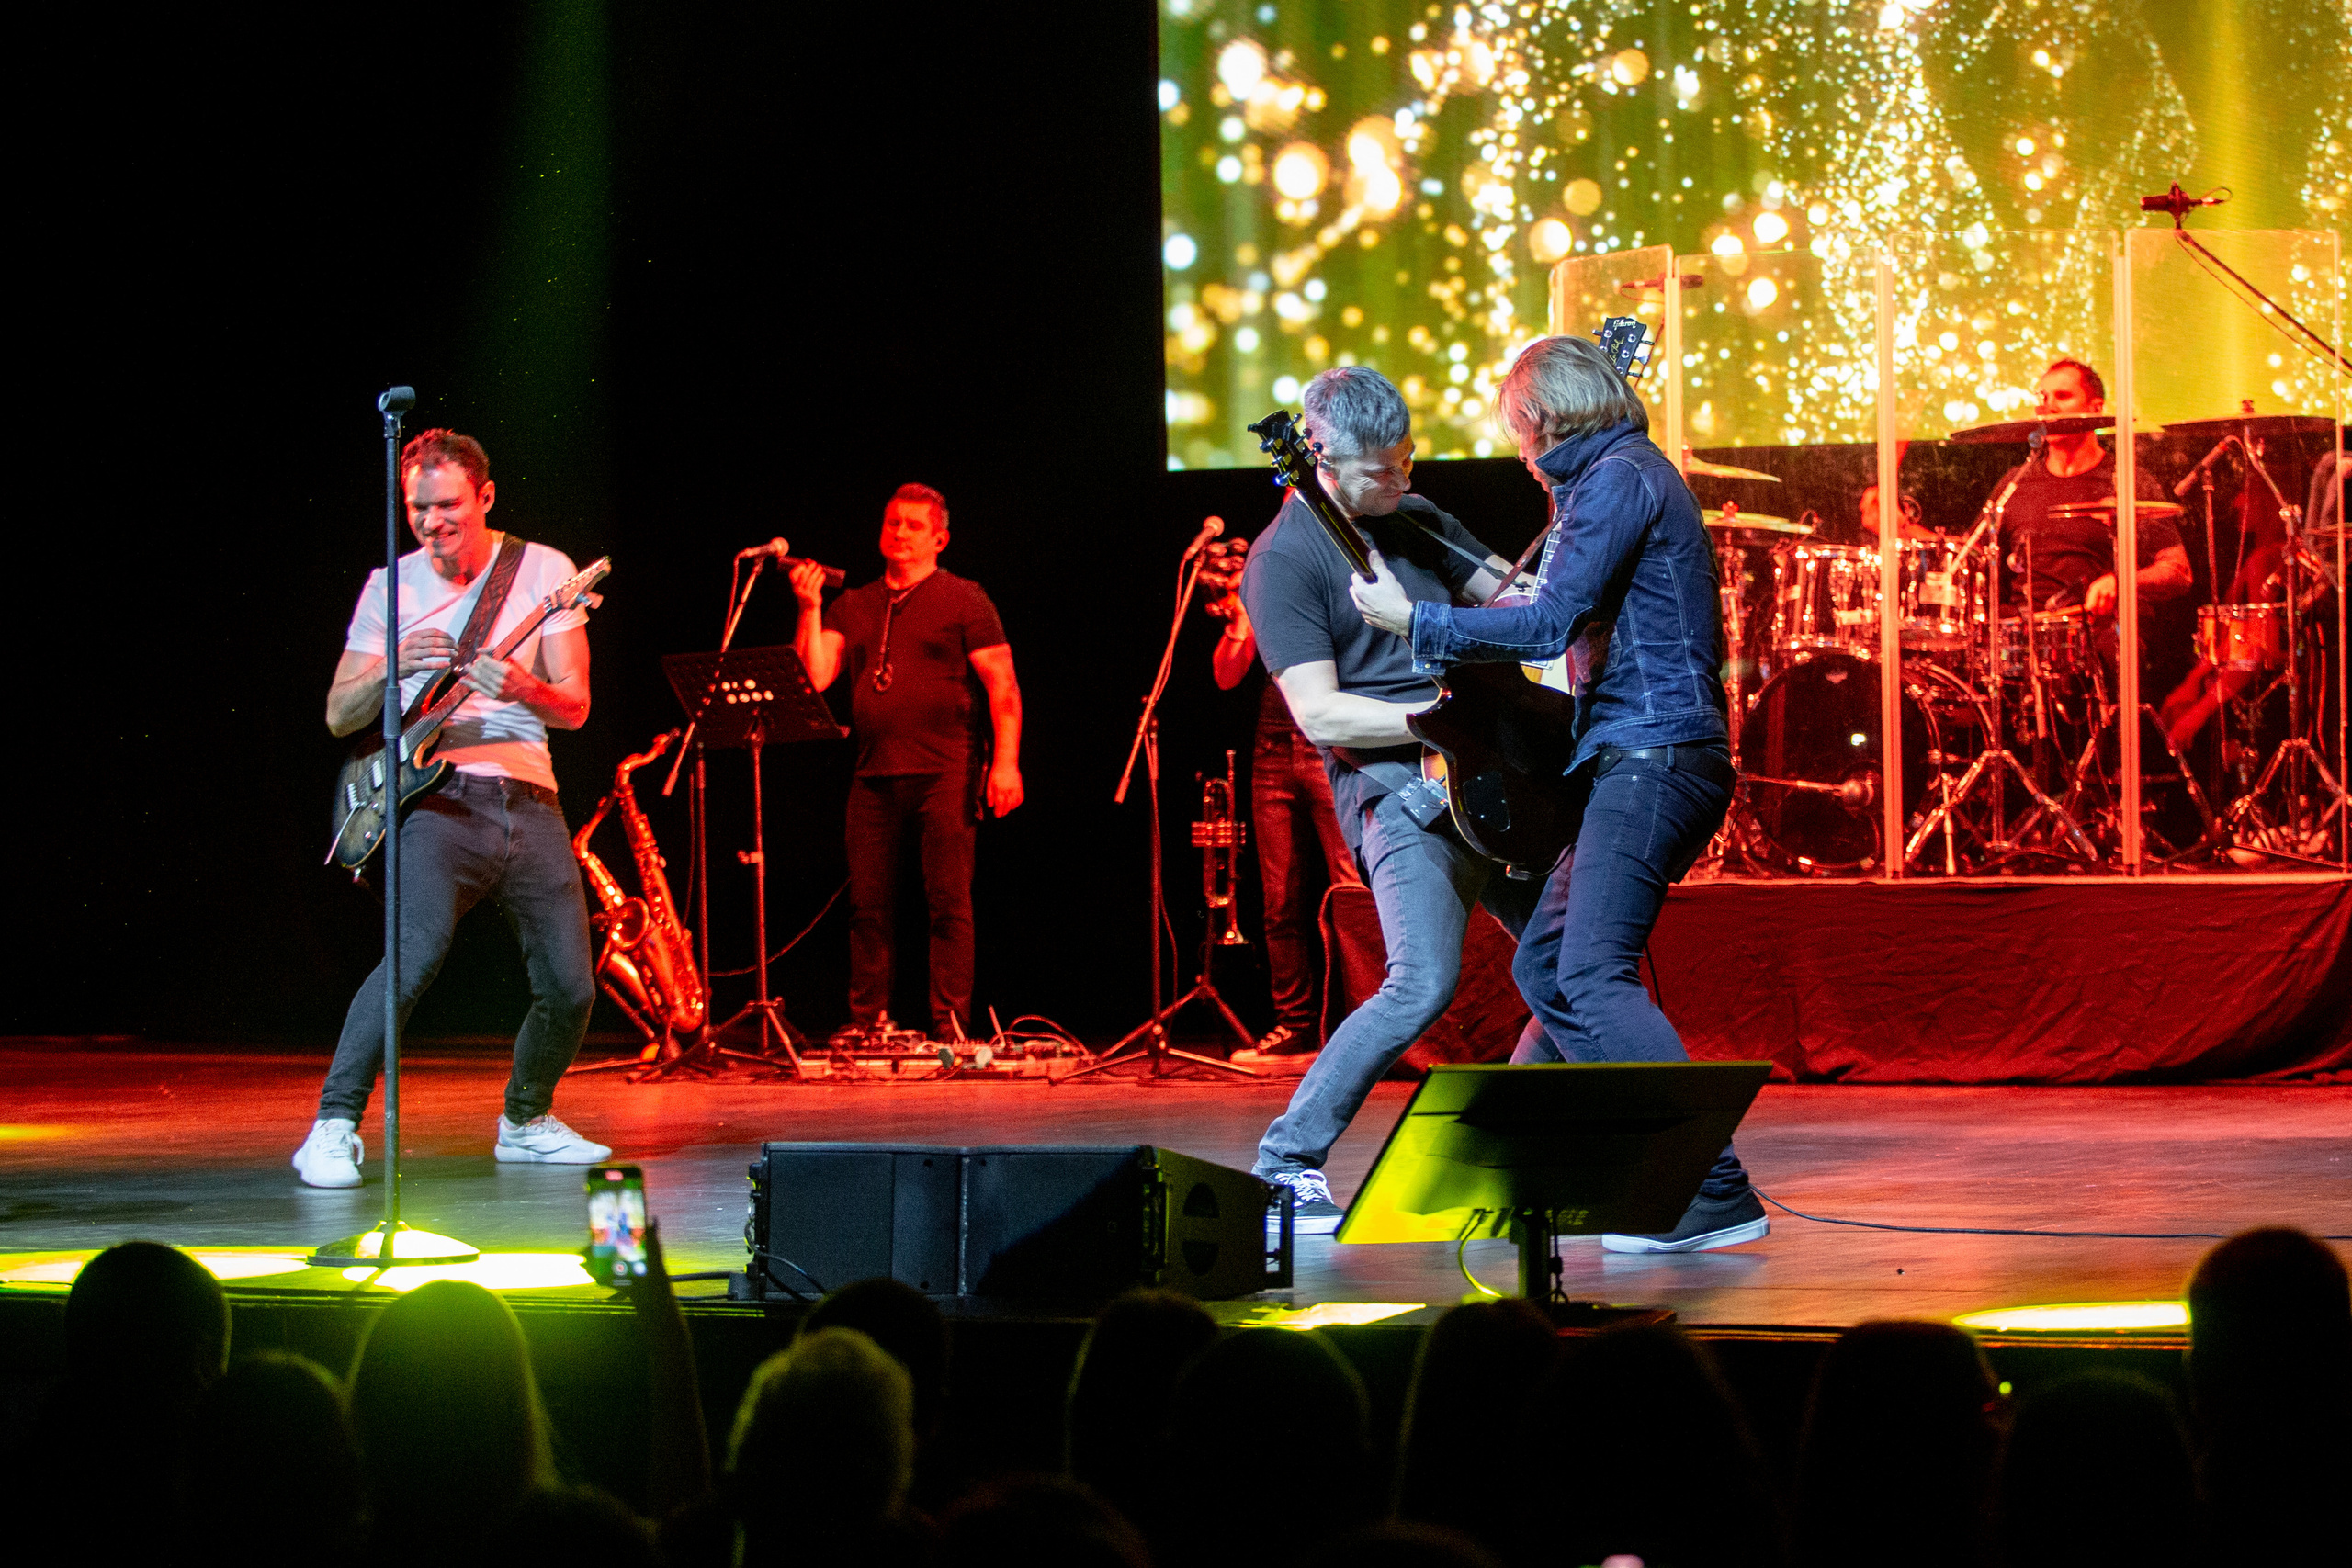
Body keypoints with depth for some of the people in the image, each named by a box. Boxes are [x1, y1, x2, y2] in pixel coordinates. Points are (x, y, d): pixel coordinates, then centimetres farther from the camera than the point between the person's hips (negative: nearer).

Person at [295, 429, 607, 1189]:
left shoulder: (543, 572, 4)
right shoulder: (391, 585, 5)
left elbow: (574, 708, 0)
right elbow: (338, 717, 3)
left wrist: (524, 690, -23)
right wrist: (394, 671, -17)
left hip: (528, 800, 3)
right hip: (437, 799, -2)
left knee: (569, 988, 2)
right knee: (416, 954, -26)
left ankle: (526, 1120, 28)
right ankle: (334, 1127, -22)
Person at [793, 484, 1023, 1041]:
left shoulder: (963, 599, 5)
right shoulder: (853, 607, 16)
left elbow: (1003, 685, -1)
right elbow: (814, 677, 7)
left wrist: (1006, 761, -11)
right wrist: (810, 608, -3)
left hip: (943, 772, -4)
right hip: (874, 775, 4)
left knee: (948, 901, -7)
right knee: (868, 904, 2)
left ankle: (950, 1027, -5)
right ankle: (867, 1027, 8)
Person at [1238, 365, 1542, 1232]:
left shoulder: (1414, 517, 15)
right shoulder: (1282, 562, -8)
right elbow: (1320, 713, -14)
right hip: (1398, 791, -8)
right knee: (1423, 983, -23)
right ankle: (1286, 1164, -12)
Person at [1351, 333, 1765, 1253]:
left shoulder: (1616, 479, -9)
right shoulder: (1634, 476, 23)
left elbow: (1551, 625, -18)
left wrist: (1414, 622, -11)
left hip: (1650, 760, -11)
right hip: (1641, 763, 11)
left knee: (1592, 978, -18)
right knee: (1546, 962, 17)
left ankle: (1715, 1193, -26)